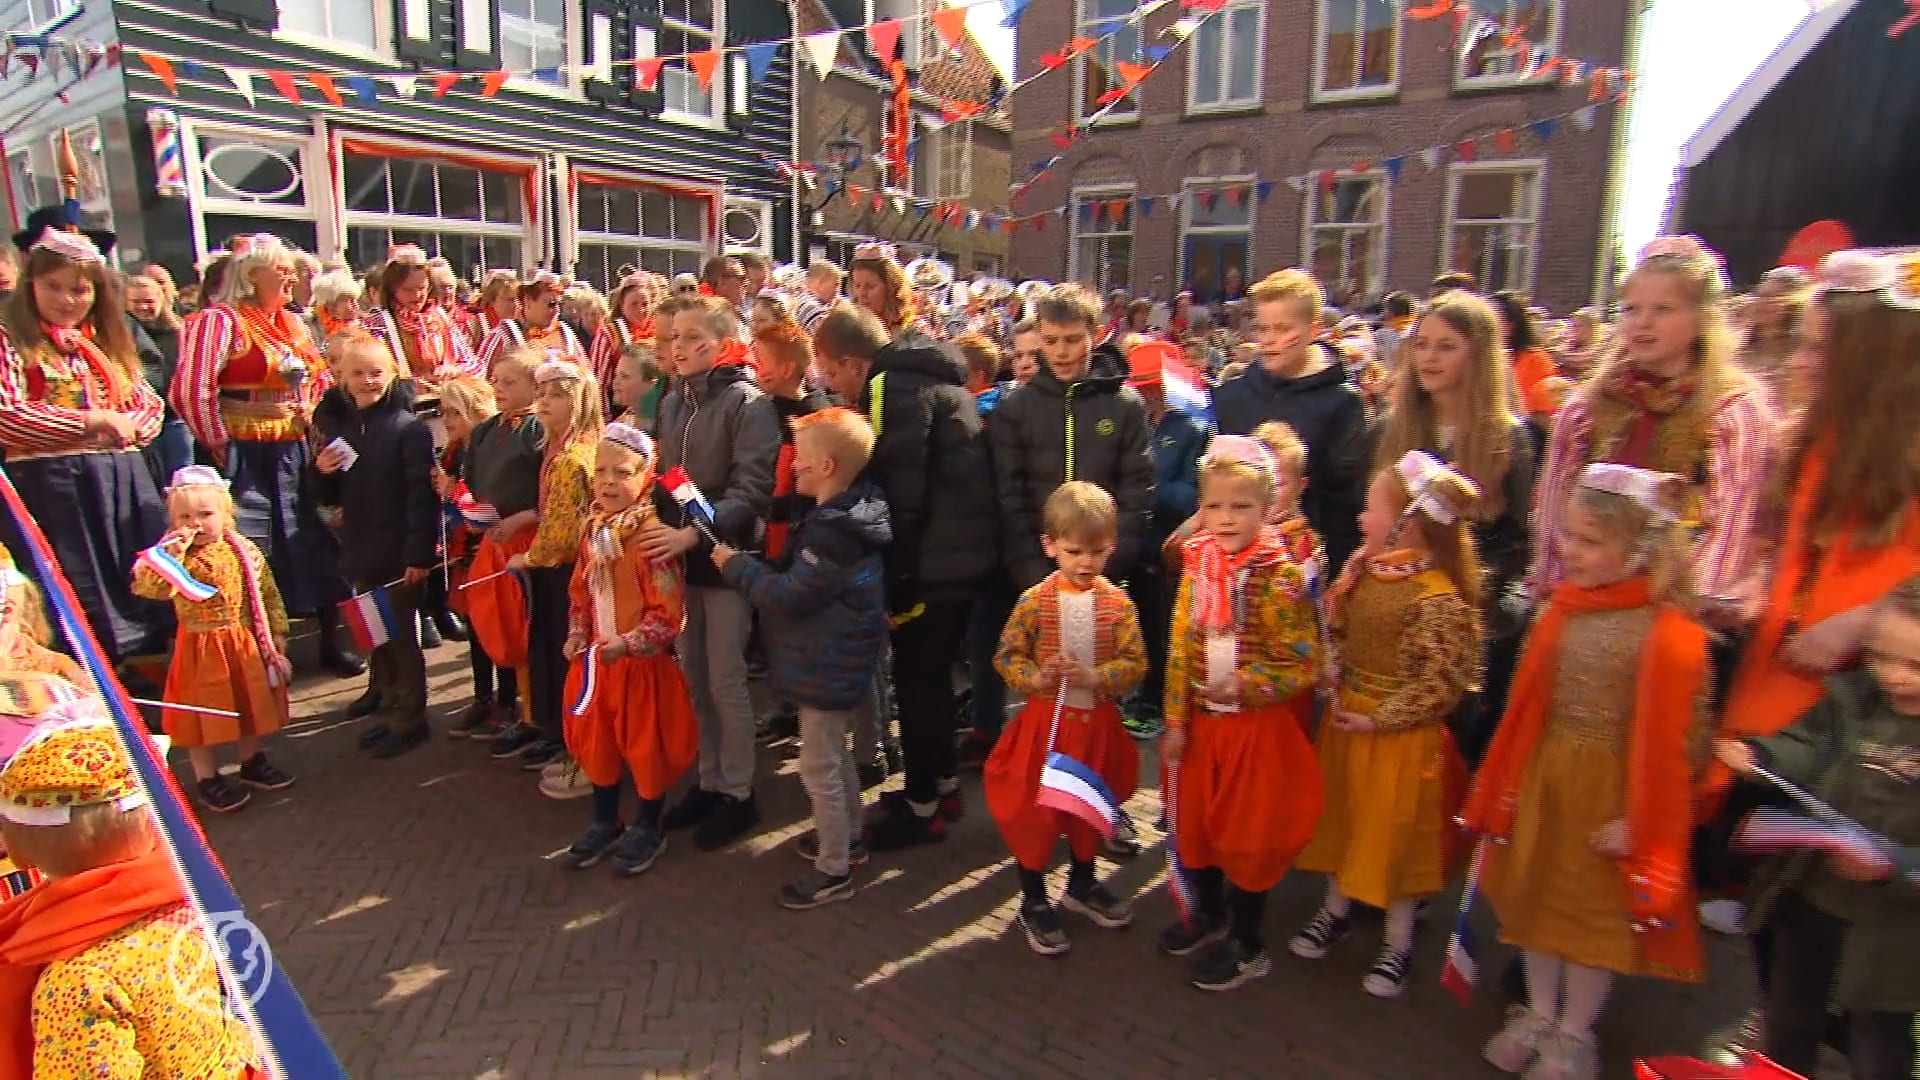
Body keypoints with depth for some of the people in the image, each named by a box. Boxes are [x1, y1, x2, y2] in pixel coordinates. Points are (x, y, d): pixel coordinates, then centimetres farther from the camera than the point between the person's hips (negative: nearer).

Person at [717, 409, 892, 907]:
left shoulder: (831, 533, -29)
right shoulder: (849, 515, 3)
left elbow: (787, 597, -24)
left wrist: (737, 565, -11)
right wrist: (755, 566, 6)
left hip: (827, 669, -10)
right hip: (842, 660, 10)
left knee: (819, 769, 4)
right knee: (836, 754, 25)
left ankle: (834, 871, 20)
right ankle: (847, 837, 43)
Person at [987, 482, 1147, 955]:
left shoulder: (1118, 602, -7)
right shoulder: (1034, 601, -12)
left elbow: (1136, 664, -7)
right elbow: (1006, 656, -5)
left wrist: (1096, 677, -23)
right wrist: (1034, 678, -23)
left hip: (1098, 724, 3)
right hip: (1045, 721, -2)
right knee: (1035, 809, 8)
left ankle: (1082, 884, 45)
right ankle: (1034, 901, 29)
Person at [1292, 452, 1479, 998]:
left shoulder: (1437, 598, -23)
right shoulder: (1363, 570, 0)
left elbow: (1443, 679, -22)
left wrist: (1380, 719, -19)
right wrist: (1337, 684, 1)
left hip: (1400, 737, -7)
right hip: (1345, 718, 7)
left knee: (1395, 831, 8)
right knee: (1340, 815, 20)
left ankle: (1398, 942, 29)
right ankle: (1337, 908, 41)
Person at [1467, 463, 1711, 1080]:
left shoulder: (1668, 635, -20)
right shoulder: (1563, 608, -2)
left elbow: (1669, 738, -14)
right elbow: (1527, 706, 5)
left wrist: (1638, 822, -9)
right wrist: (1506, 786, 9)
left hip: (1607, 786, -5)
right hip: (1544, 774, 6)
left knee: (1594, 910, 12)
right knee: (1534, 894, 18)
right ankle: (1539, 1013, 40)